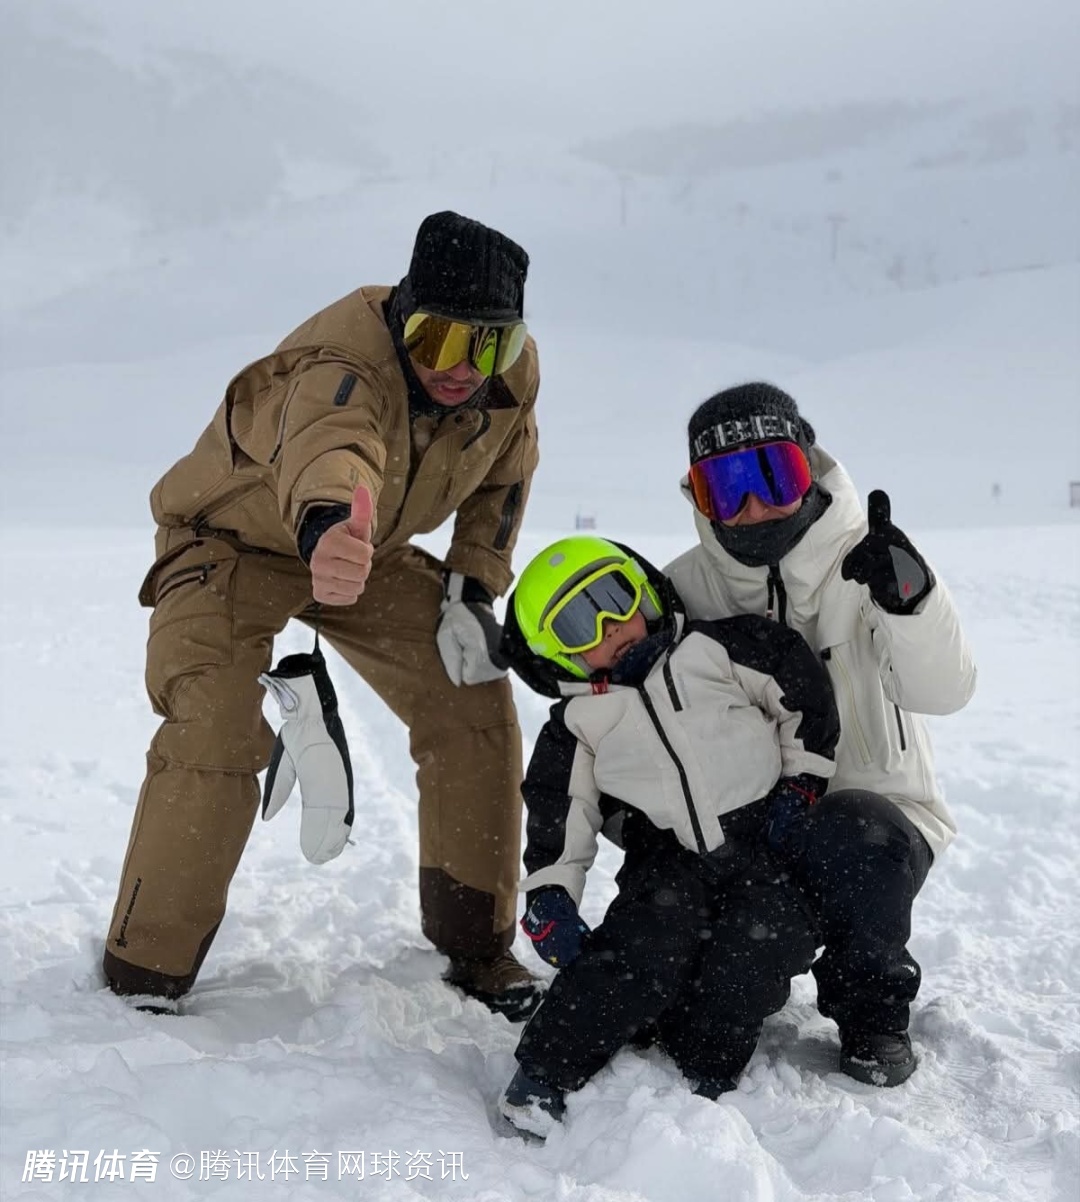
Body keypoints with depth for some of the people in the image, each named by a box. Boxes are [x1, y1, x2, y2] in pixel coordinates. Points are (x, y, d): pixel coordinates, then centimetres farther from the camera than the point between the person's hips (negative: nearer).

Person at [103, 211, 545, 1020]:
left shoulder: (513, 375, -18)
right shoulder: (344, 366, -39)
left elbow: (503, 477, 4)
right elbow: (327, 446, -63)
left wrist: (472, 589, -8)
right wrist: (328, 524, -86)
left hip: (370, 550, 6)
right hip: (236, 538, -6)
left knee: (476, 706, -3)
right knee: (215, 736, -24)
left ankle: (478, 949, 14)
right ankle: (141, 979, -8)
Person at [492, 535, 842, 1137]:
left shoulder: (716, 651, 2)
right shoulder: (579, 725, 6)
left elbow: (805, 690, 7)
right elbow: (557, 816, 6)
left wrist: (800, 783, 4)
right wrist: (550, 903, -3)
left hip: (767, 841, 1)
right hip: (669, 859, 0)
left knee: (759, 942, -26)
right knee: (648, 938, -26)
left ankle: (703, 1075, -21)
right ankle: (543, 1076, -24)